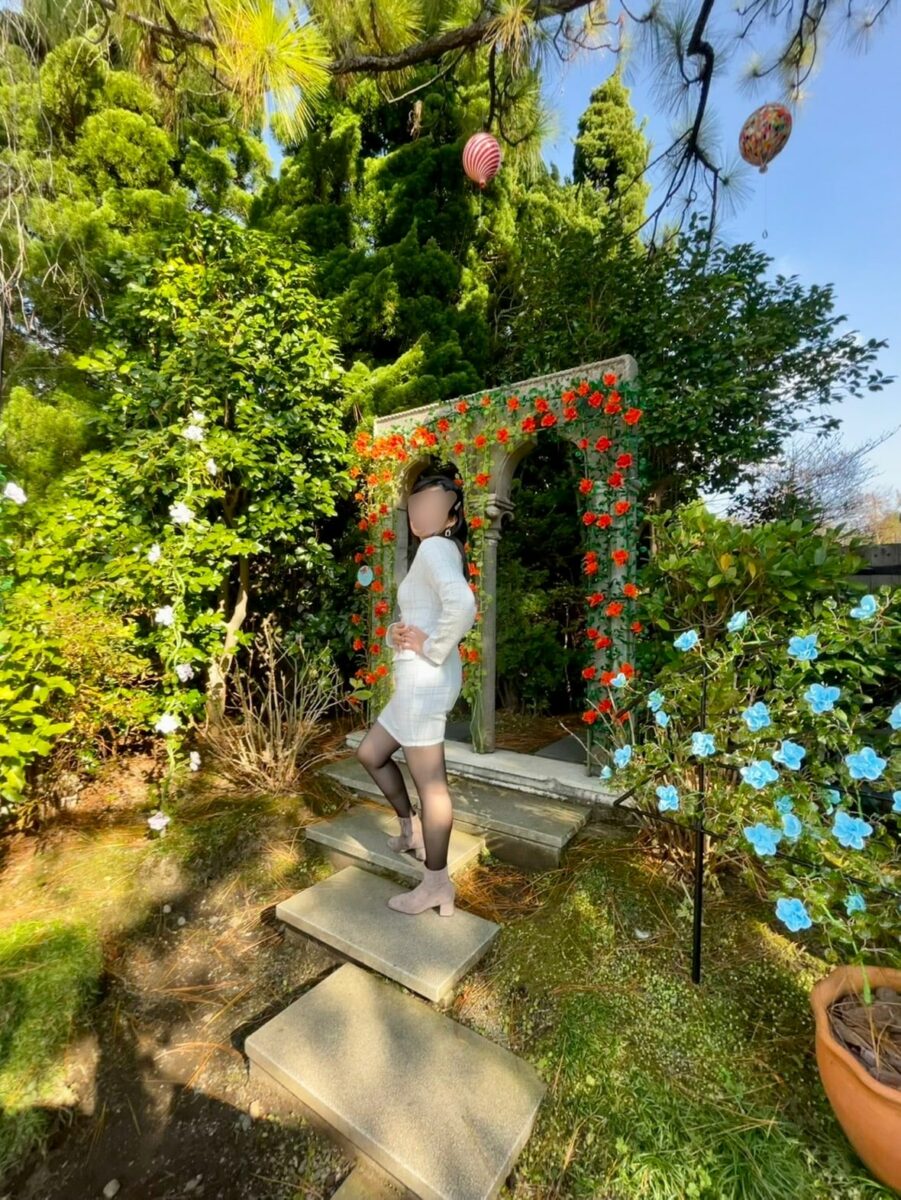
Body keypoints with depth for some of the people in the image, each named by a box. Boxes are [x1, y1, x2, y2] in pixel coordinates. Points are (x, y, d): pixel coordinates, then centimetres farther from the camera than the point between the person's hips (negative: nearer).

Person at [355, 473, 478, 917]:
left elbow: (462, 605, -32)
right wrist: (396, 632, 3)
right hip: (418, 678, 10)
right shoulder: (438, 553, 18)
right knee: (370, 753, 22)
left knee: (430, 781, 2)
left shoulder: (435, 548, -11)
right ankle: (411, 829, 37)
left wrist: (431, 648, -19)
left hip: (425, 676, -10)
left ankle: (437, 884, 18)